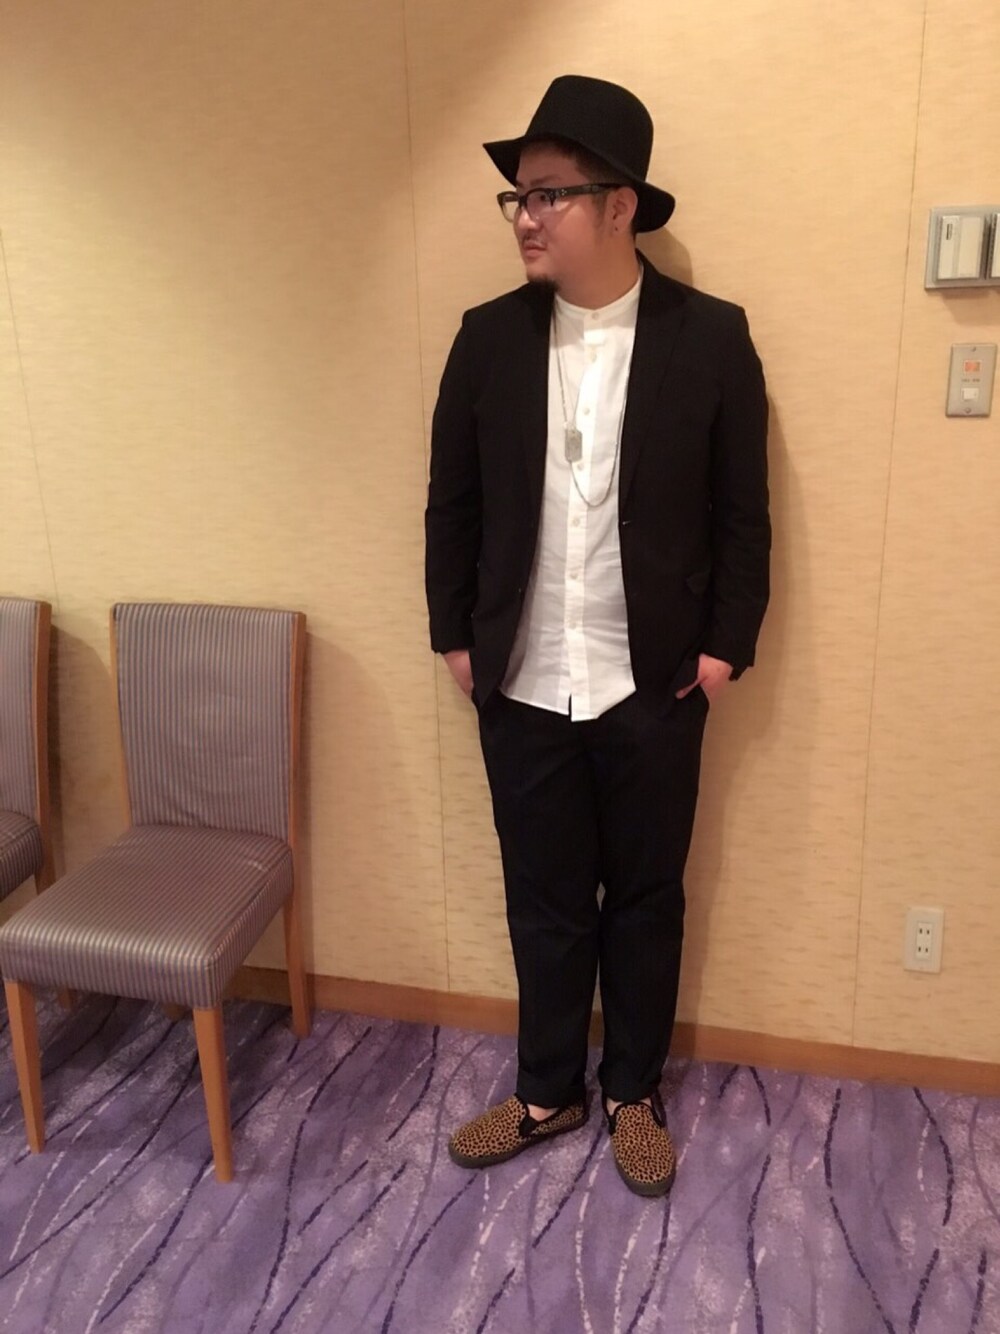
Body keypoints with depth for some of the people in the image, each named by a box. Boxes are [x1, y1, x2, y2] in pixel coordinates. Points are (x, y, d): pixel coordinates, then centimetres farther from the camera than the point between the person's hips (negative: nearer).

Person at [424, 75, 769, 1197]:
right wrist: (454, 634, 4)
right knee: (544, 902, 15)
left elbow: (742, 513, -2)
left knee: (645, 899, 14)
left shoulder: (711, 339, -7)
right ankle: (548, 1091, 37)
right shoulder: (488, 338, -1)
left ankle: (634, 1093, 37)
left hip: (653, 686, -1)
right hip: (521, 686, 2)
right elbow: (451, 501, 6)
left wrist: (725, 645, -4)